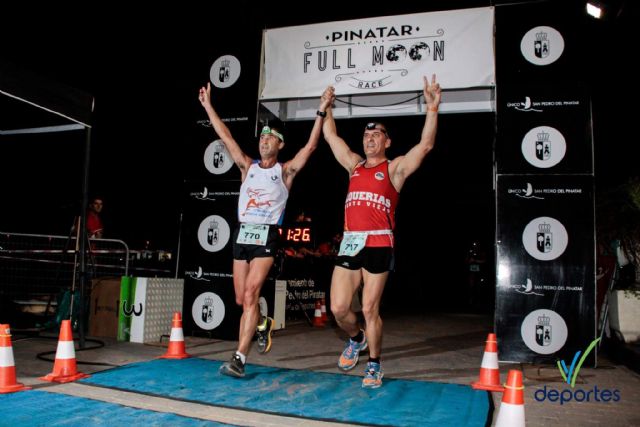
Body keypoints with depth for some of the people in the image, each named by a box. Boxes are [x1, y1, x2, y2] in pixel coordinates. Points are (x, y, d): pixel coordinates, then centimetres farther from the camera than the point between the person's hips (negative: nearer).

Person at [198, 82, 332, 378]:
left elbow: (310, 146, -3)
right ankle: (263, 325, 40)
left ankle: (239, 358, -12)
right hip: (243, 234, 4)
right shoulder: (247, 166, 14)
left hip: (266, 236, -4)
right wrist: (208, 105, 13)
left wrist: (321, 113, -7)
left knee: (250, 295, -14)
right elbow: (225, 137, 13)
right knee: (241, 299, 10)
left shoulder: (285, 171, 5)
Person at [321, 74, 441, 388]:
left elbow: (425, 145, -6)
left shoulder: (395, 168, 6)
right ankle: (356, 339, 34)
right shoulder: (354, 165, 19)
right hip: (349, 243, 5)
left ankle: (374, 365, 18)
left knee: (369, 309, 0)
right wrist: (326, 107, 29)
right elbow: (330, 136, 26)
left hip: (378, 245, -4)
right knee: (339, 308, 3)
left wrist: (432, 109, -13)